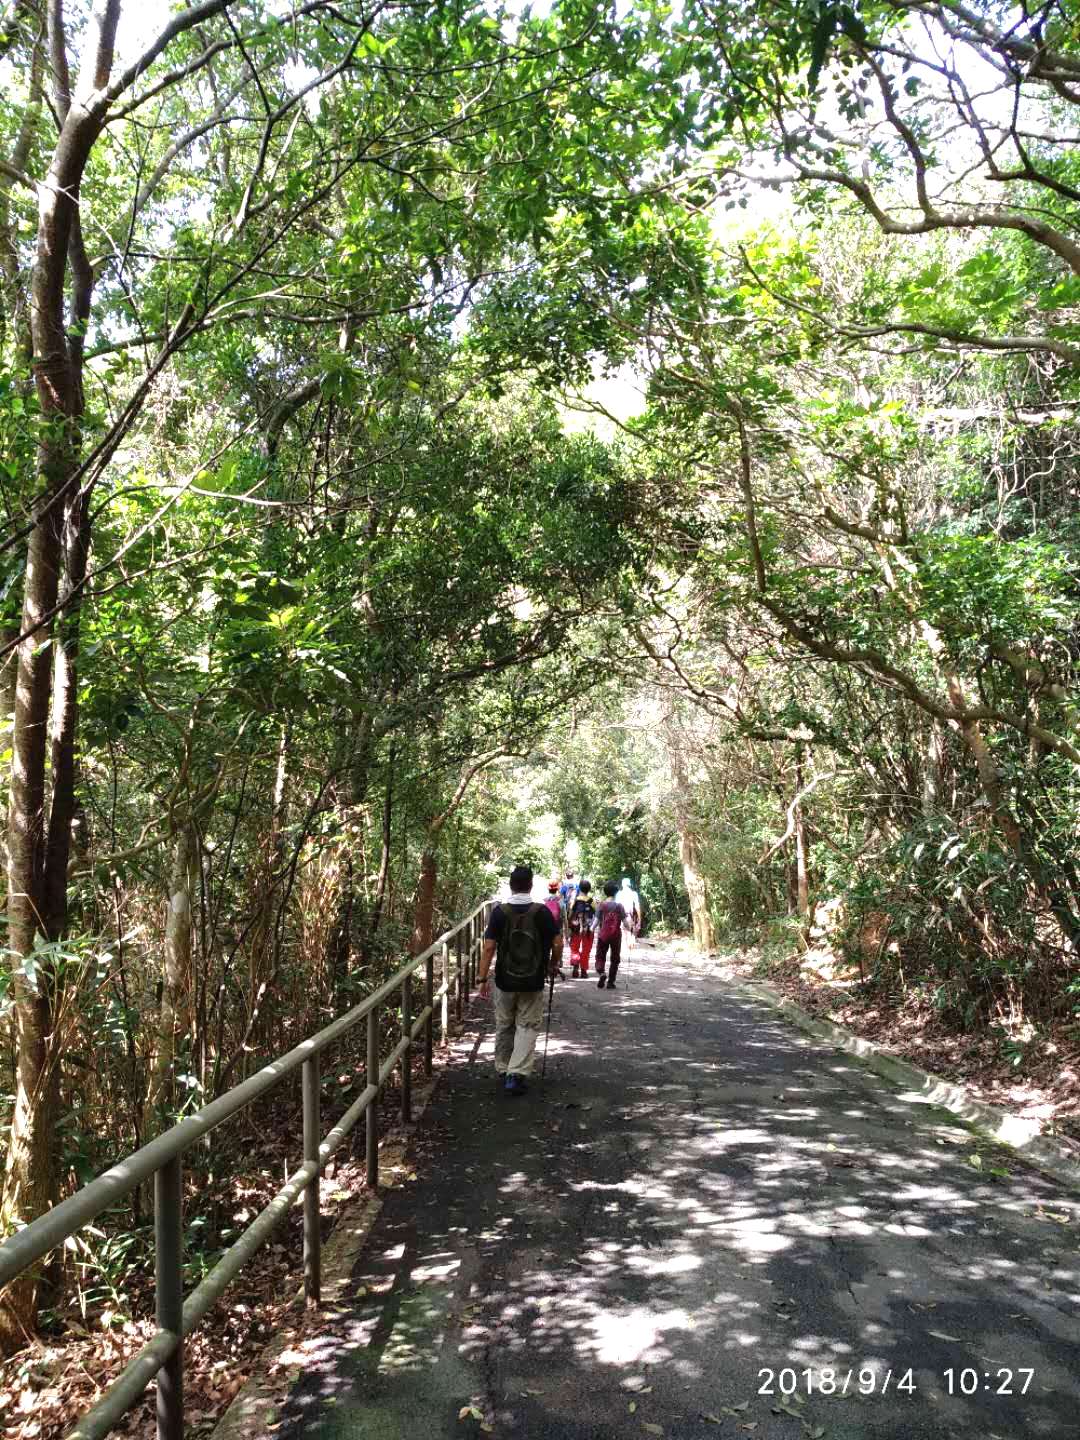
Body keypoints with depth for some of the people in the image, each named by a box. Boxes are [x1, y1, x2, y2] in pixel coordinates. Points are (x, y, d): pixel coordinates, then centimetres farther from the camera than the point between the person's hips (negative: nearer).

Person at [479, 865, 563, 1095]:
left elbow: (489, 947, -11)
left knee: (504, 1027, 16)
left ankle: (502, 1071, 28)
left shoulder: (500, 911, -8)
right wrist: (552, 965, 12)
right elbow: (557, 943, -7)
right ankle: (517, 1074, -5)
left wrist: (483, 978, -5)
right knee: (528, 1027, 6)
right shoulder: (542, 911, -8)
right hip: (533, 982, -1)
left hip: (505, 981, 1)